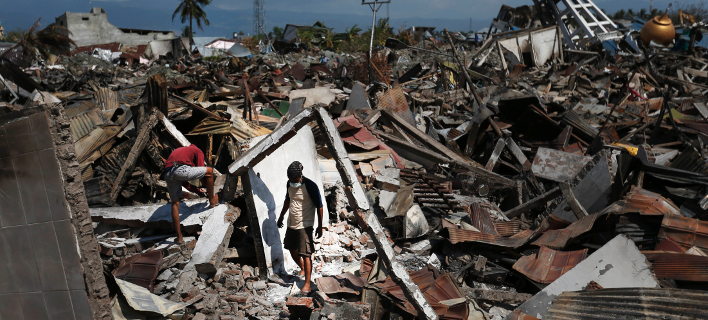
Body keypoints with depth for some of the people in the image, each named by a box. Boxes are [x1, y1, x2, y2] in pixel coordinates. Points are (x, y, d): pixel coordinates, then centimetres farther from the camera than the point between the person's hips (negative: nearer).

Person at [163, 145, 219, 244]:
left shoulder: (177, 151, 40)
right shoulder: (198, 151, 24)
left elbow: (183, 181, 38)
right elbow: (201, 171, 17)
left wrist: (199, 191, 40)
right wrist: (207, 189, 30)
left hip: (167, 174, 6)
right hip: (181, 170, -6)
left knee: (175, 204, 18)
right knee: (210, 171, 15)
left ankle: (179, 237, 19)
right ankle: (212, 201, 26)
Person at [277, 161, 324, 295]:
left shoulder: (310, 186, -18)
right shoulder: (290, 184, 2)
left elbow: (319, 206, -13)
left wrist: (320, 226, -12)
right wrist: (281, 217, 27)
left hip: (305, 225, -7)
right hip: (291, 224, 7)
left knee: (306, 254, -7)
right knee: (292, 250, 19)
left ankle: (307, 284, 0)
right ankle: (303, 269, 45)